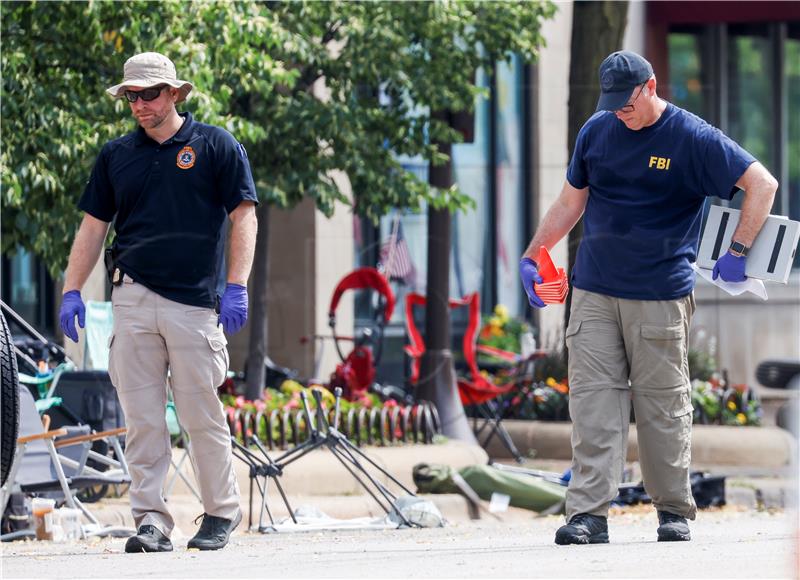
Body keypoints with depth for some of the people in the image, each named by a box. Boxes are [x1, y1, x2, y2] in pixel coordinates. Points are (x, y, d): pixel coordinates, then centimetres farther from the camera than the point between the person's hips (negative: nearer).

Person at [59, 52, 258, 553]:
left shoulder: (216, 146, 4)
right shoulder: (116, 155, 15)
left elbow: (244, 217, -1)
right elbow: (93, 227, 17)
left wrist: (237, 287, -10)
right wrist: (72, 291, 7)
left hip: (195, 302, -3)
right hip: (132, 300, 3)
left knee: (202, 416, -1)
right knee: (142, 418, -1)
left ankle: (222, 511, 14)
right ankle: (151, 520, 0)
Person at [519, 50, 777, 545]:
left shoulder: (693, 138, -5)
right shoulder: (597, 132, 9)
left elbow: (762, 184, -6)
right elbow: (572, 202, 20)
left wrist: (738, 253, -12)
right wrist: (532, 258, 14)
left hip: (660, 295, -4)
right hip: (594, 292, 4)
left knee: (663, 405, 1)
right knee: (593, 401, -5)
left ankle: (675, 511, 13)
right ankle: (589, 513, -8)